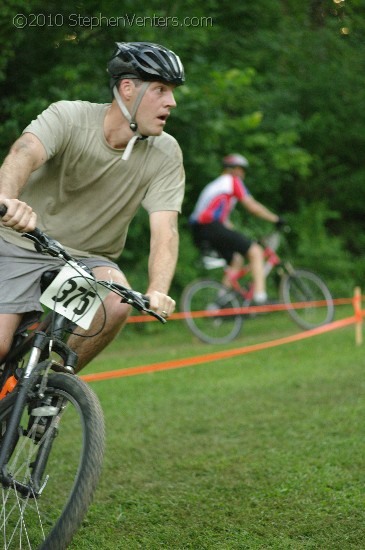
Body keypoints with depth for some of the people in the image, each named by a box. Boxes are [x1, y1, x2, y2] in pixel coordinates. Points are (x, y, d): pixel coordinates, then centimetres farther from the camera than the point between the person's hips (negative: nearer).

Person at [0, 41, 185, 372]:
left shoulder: (165, 154, -11)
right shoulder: (68, 118, -18)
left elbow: (165, 229, -20)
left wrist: (158, 292, -39)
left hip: (90, 259, 2)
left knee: (117, 303, -30)